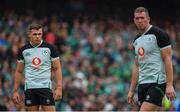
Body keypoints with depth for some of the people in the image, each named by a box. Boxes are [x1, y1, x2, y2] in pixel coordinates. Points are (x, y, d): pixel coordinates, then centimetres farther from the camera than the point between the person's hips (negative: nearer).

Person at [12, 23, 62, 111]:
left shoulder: (49, 48, 0)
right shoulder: (23, 50, 7)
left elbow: (57, 69, 2)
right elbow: (19, 71, 13)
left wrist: (59, 88, -9)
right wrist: (15, 91, 7)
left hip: (46, 87, -2)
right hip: (30, 87, 2)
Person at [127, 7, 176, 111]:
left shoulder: (159, 34, -6)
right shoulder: (137, 40, 17)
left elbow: (167, 59, -11)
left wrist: (169, 85, -19)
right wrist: (131, 90, 17)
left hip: (157, 82, -8)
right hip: (142, 84, 8)